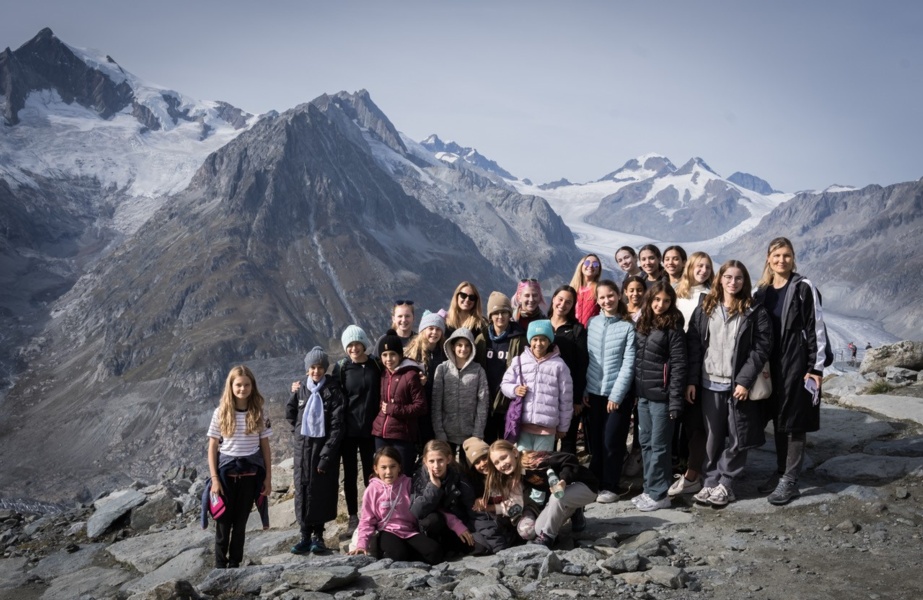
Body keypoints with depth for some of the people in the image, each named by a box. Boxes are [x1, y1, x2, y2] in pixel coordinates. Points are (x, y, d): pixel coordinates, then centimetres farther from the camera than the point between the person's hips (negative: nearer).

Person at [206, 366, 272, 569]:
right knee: (224, 521, 4)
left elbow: (265, 447, 4)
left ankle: (235, 564, 19)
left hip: (250, 474, 1)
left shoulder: (258, 414, 0)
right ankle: (220, 565, 14)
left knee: (240, 522, 9)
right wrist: (214, 479, -8)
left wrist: (268, 477, 2)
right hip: (226, 473, -1)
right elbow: (212, 448, -2)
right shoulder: (221, 413, -4)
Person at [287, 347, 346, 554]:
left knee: (322, 491, 1)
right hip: (303, 447, 3)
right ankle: (305, 536, 10)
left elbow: (337, 426, -12)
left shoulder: (333, 391, -8)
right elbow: (290, 414, 19)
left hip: (324, 446, -3)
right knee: (303, 490, 3)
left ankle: (318, 535, 13)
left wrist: (326, 456, -15)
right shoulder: (301, 390, 4)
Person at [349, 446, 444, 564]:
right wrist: (361, 544, -8)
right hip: (387, 532, -3)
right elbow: (367, 520, 4)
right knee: (399, 554, -37)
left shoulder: (408, 484, 5)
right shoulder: (372, 490, 2)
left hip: (410, 531, 3)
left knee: (435, 552, -23)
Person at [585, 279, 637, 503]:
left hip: (617, 394, -3)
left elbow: (628, 365, -8)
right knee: (594, 441, 9)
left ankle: (610, 487, 14)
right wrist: (583, 389, 1)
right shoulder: (592, 323, 5)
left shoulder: (628, 327, -5)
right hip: (593, 392, 3)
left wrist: (616, 395, -12)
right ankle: (594, 483, 22)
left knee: (612, 442, 0)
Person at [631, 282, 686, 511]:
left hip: (661, 396, -7)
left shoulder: (673, 329, -10)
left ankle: (659, 494, 10)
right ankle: (650, 489, 22)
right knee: (645, 443, 12)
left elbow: (678, 366, -13)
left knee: (658, 446, 0)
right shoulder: (642, 325, 10)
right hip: (643, 394, 7)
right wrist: (634, 392, 9)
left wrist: (675, 401, -16)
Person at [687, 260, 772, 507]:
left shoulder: (755, 312, -1)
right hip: (710, 384, 2)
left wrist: (745, 381, -13)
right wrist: (691, 380, -1)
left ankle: (725, 484, 15)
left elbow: (761, 348, -6)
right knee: (713, 437, 9)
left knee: (737, 438, 3)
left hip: (739, 385, -2)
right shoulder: (704, 310, 8)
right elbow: (693, 346, 5)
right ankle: (711, 482, 19)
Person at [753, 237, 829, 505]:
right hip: (771, 365, 6)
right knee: (777, 419, 13)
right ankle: (780, 472, 24)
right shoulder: (762, 291, 10)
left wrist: (816, 367, -12)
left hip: (797, 363, -6)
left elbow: (816, 328, -9)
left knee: (794, 420, -2)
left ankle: (790, 481, 3)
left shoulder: (804, 288, -7)